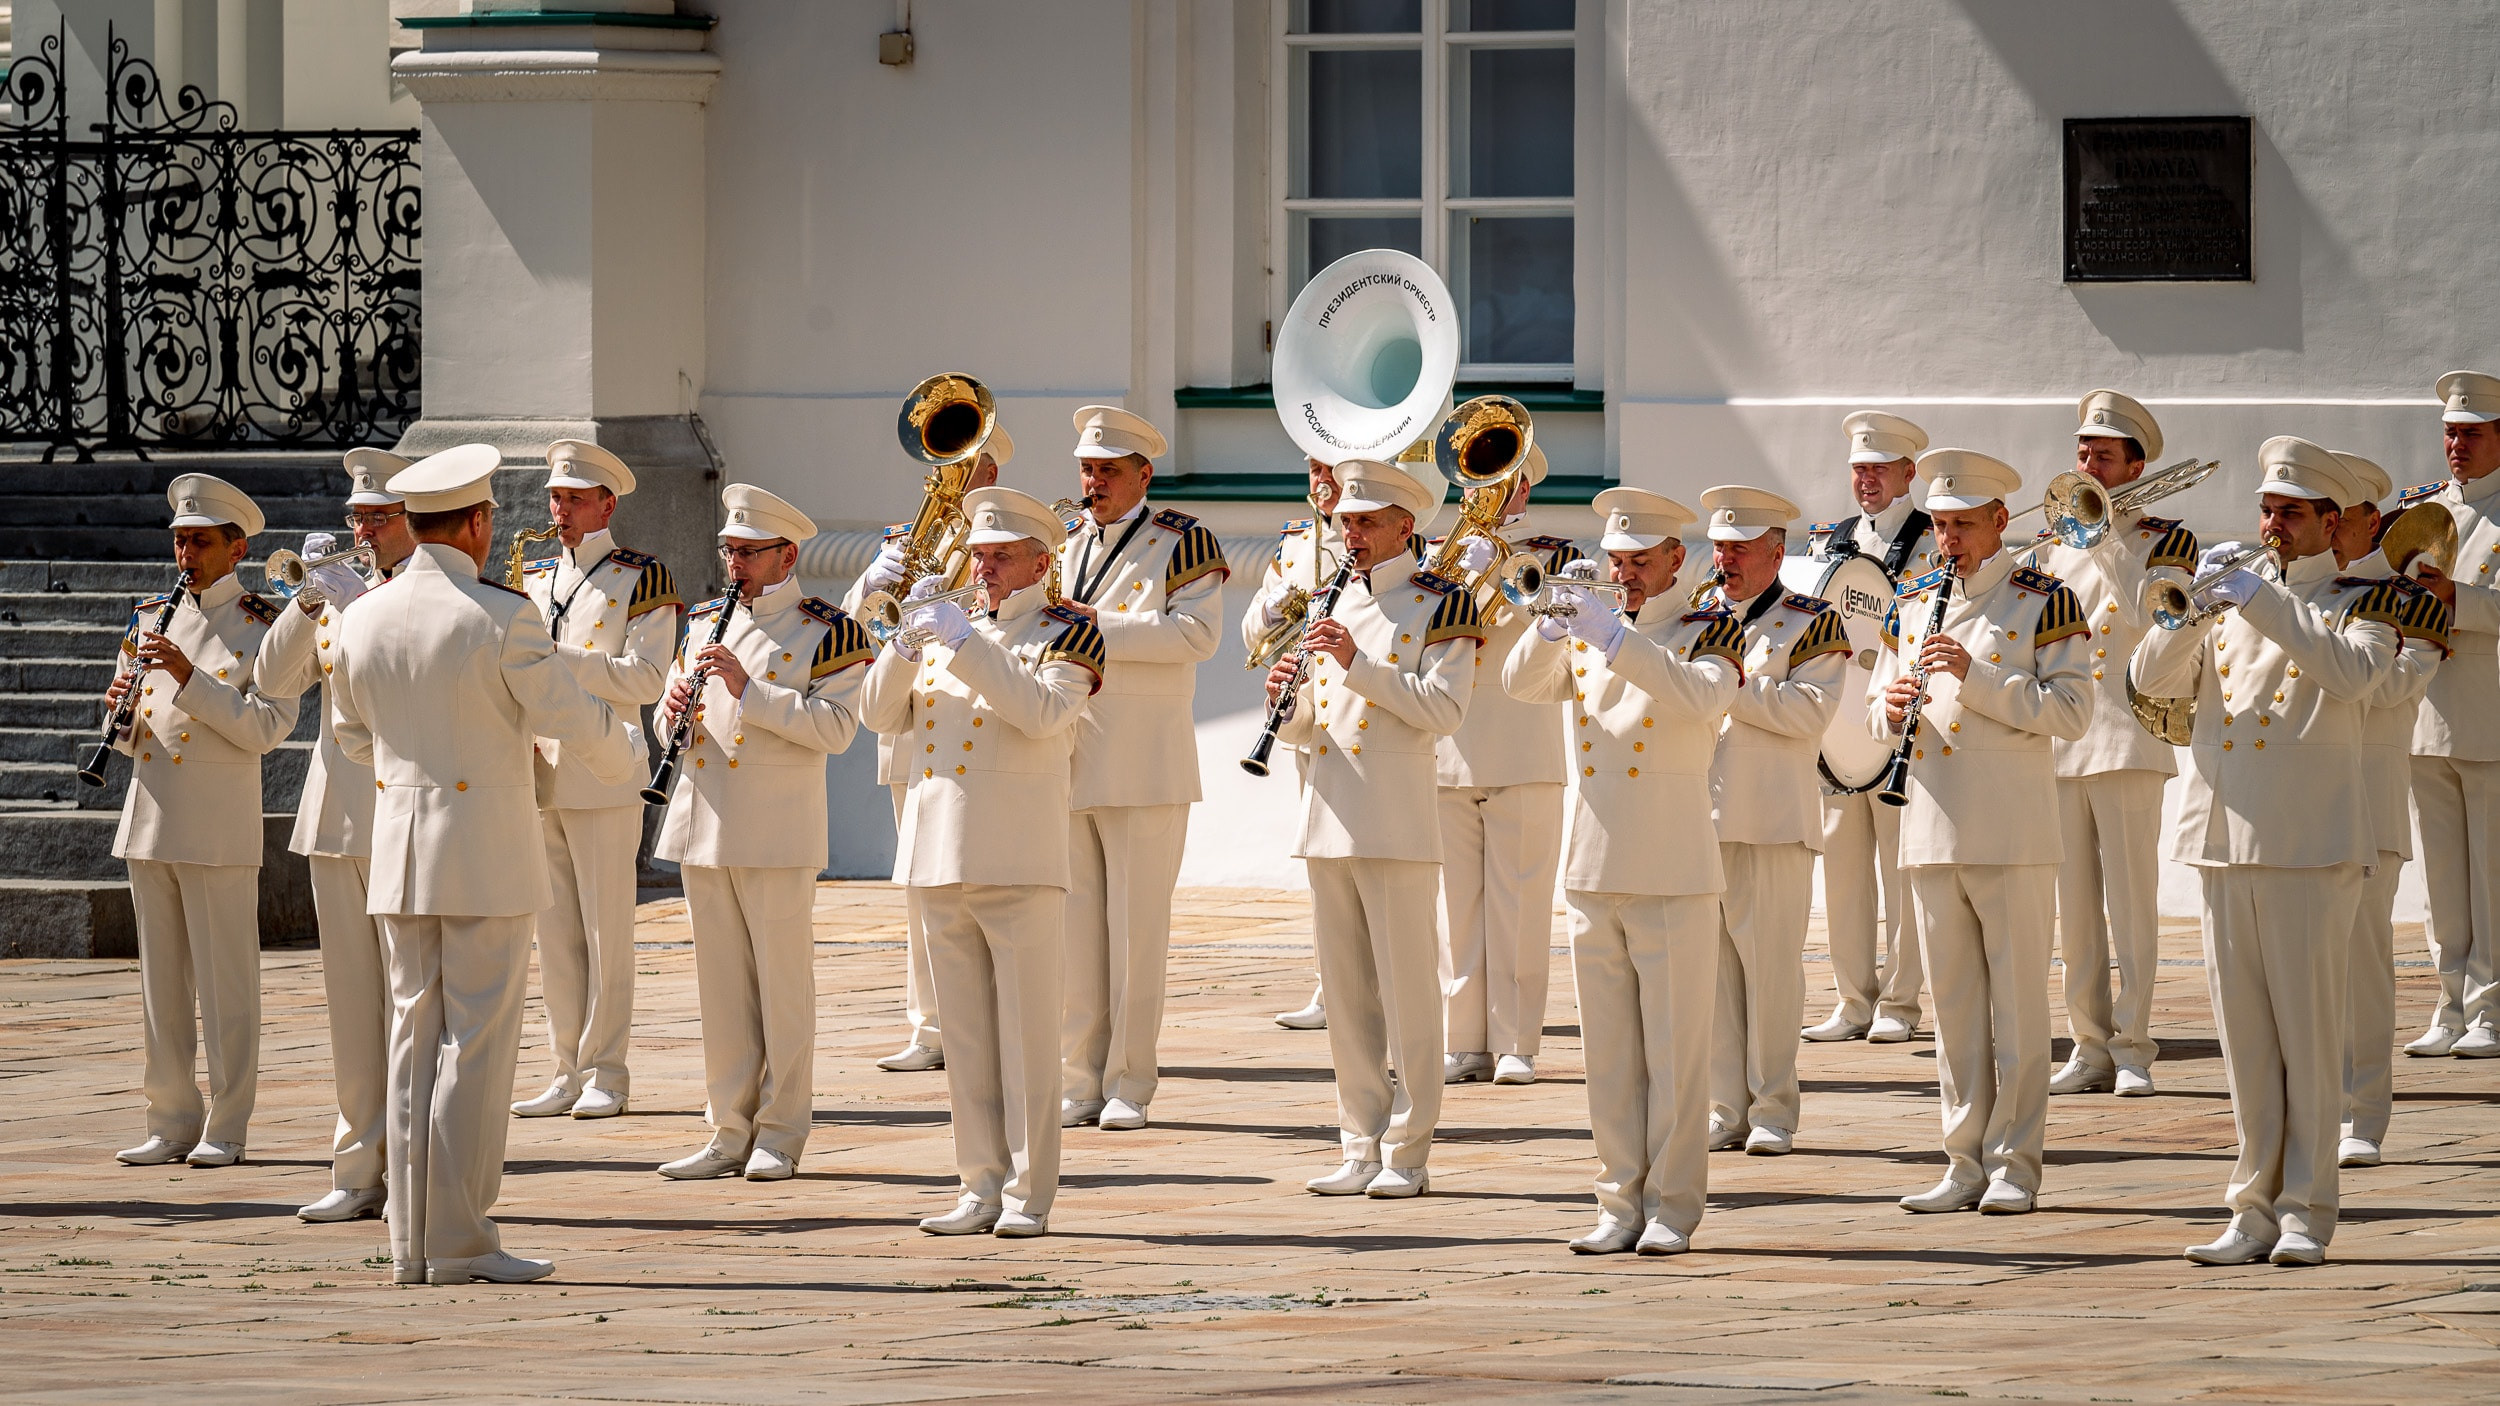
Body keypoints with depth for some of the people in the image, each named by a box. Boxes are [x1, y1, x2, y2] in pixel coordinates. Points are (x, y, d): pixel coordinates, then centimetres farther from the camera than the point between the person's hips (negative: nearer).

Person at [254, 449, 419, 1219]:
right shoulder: (342, 593, 16)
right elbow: (277, 679, 8)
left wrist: (352, 601, -20)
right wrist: (309, 597, -5)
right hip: (337, 821, 6)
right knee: (352, 1003, 8)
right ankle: (362, 1174, 12)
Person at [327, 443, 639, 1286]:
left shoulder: (365, 618, 4)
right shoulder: (502, 618, -14)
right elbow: (574, 718, -9)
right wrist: (619, 759, 13)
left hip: (399, 850, 6)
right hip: (487, 851, -6)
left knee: (414, 1036, 10)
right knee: (477, 1042, -3)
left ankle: (412, 1241, 10)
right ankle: (458, 1241, -5)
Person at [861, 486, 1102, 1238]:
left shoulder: (1064, 634, 2)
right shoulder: (950, 630, 18)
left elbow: (1042, 711, -16)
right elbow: (880, 714, 9)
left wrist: (966, 644, -18)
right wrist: (908, 644, -8)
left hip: (1020, 862, -5)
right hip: (942, 857, 5)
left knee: (1025, 1032, -5)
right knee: (966, 1035, 6)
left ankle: (1029, 1195, -3)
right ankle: (981, 1188, 10)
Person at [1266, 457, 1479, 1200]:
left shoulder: (1440, 607, -2)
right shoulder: (1331, 604, 17)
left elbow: (1444, 710, -14)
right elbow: (1299, 728, 18)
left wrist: (1359, 664, -19)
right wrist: (1286, 695, -5)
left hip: (1398, 823, -6)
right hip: (1329, 820, 6)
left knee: (1406, 993, -4)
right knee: (1346, 995, 7)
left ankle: (1406, 1156, 0)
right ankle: (1361, 1148, 12)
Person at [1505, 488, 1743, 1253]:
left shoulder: (1708, 631, 0)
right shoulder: (1590, 636, 15)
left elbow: (1701, 697, -21)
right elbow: (1521, 683, 0)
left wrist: (1615, 637, -27)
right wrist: (1554, 626, -19)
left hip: (1673, 875, -5)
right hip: (1592, 871, 5)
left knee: (1674, 1052, -3)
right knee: (1609, 1054, 6)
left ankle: (1672, 1209, 1)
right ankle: (1620, 1205, 11)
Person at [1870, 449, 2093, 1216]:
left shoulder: (2045, 602, -2)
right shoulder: (1911, 606, 15)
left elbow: (2071, 711, -10)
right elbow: (1879, 703, 19)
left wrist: (1976, 677, -17)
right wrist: (1891, 708, -5)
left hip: (2013, 831, -5)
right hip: (1934, 828, 5)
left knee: (2016, 1001, -2)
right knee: (1954, 1005, 7)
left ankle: (2014, 1165, 1)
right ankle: (1965, 1162, 11)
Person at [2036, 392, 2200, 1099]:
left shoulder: (2165, 541, 2)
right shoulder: (2055, 544, 18)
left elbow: (2142, 615, -14)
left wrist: (2106, 534, -14)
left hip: (2126, 739, -5)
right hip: (2058, 740, 5)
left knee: (2129, 900, -7)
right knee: (2074, 903, 4)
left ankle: (2132, 1049, -5)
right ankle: (2089, 1048, 8)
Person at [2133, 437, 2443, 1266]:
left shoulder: (2360, 605, 3)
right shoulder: (2233, 602, 17)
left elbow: (2352, 672, -18)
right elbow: (2152, 678, 7)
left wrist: (2261, 603, -23)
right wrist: (2196, 606, -10)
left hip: (2310, 845, -5)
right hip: (2225, 840, 5)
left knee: (2306, 1031, -5)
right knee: (2244, 1034, 5)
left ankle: (2306, 1208, -2)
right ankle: (2255, 1208, 8)